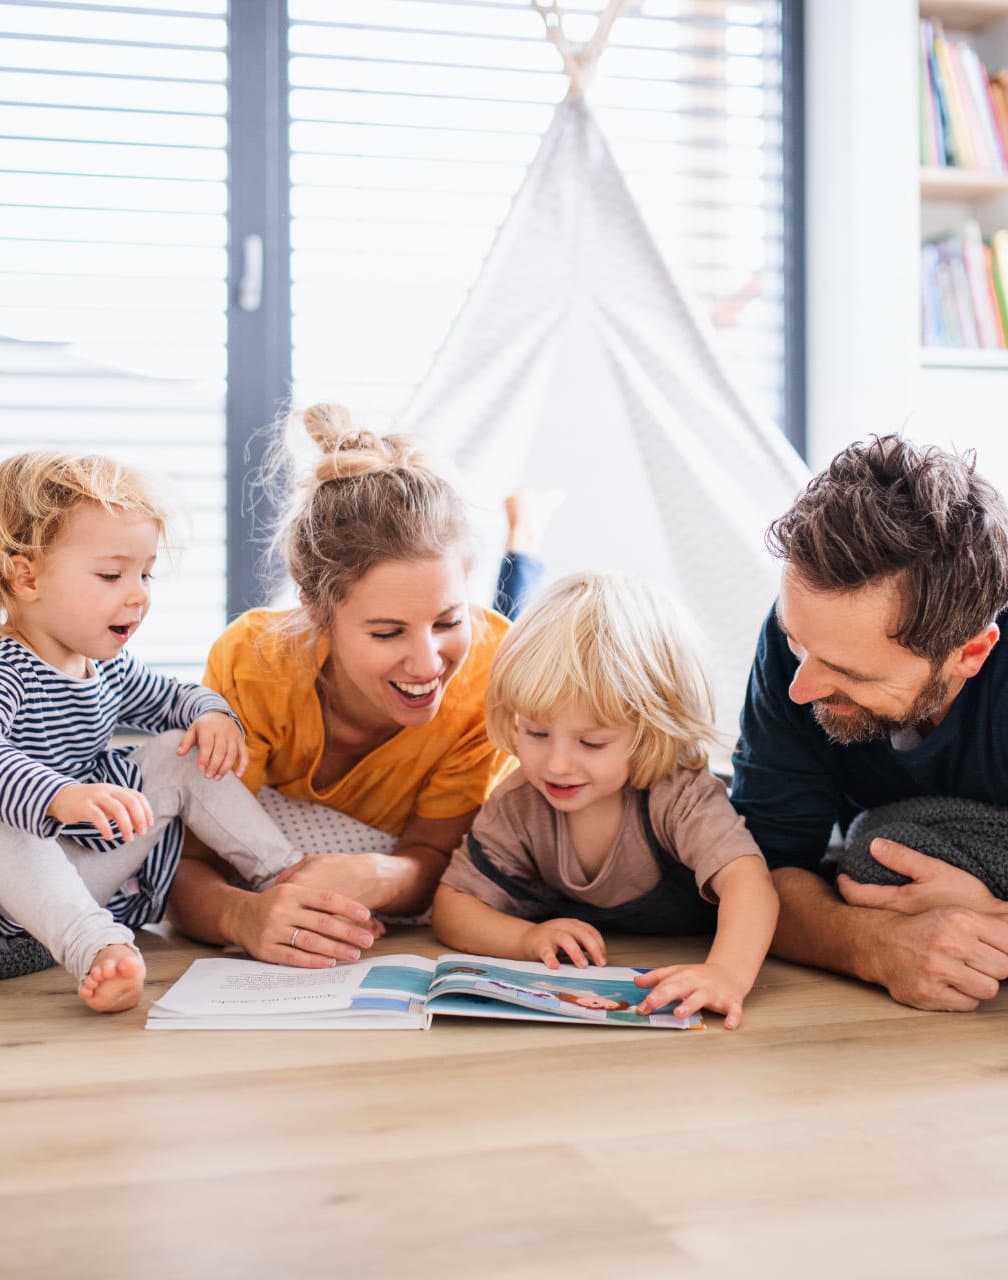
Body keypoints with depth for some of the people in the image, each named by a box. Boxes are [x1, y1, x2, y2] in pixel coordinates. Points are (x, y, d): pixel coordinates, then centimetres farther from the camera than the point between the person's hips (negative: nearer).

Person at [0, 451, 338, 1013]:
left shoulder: (109, 667, 7)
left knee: (184, 750, 2)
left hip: (112, 887, 7)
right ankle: (98, 948, -49)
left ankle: (286, 874, 1)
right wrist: (61, 796, -59)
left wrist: (214, 714, 0)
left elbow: (175, 698, 25)